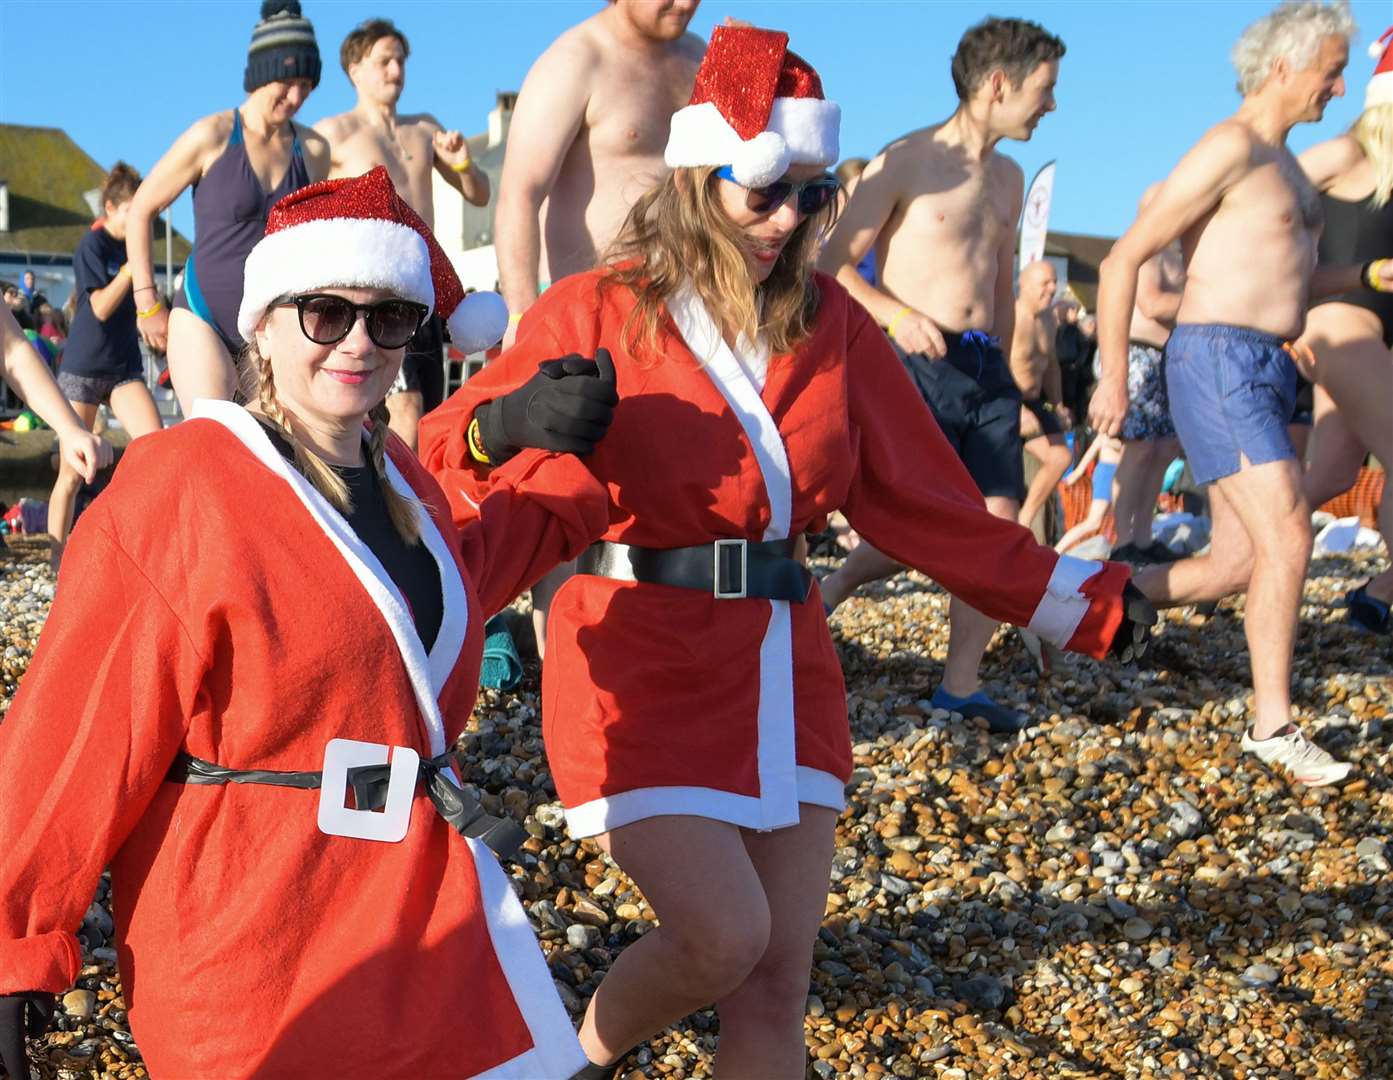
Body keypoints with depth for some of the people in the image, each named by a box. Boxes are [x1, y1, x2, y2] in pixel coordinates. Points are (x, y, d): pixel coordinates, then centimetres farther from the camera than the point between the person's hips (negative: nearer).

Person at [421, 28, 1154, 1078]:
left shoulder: (832, 324, 7)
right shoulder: (597, 312, -5)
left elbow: (926, 500, 11)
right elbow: (446, 449, -6)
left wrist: (1089, 599, 10)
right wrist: (503, 429, -30)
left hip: (784, 661, 4)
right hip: (641, 660, -4)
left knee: (779, 984, 5)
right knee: (724, 936, -14)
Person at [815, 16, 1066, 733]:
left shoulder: (1009, 179, 18)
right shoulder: (905, 161, -4)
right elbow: (835, 262, -8)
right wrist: (896, 315, -23)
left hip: (985, 369, 7)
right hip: (915, 364, -7)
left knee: (1000, 522, -2)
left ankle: (961, 683, 7)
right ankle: (834, 587, 20)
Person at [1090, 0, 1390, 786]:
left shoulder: (1284, 164, 21)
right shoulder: (1230, 147, -9)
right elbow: (1125, 259, -13)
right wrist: (1114, 377, -15)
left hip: (1267, 371, 9)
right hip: (1219, 362, -9)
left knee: (1238, 562, 7)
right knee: (1288, 537, -14)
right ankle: (1273, 726, -6)